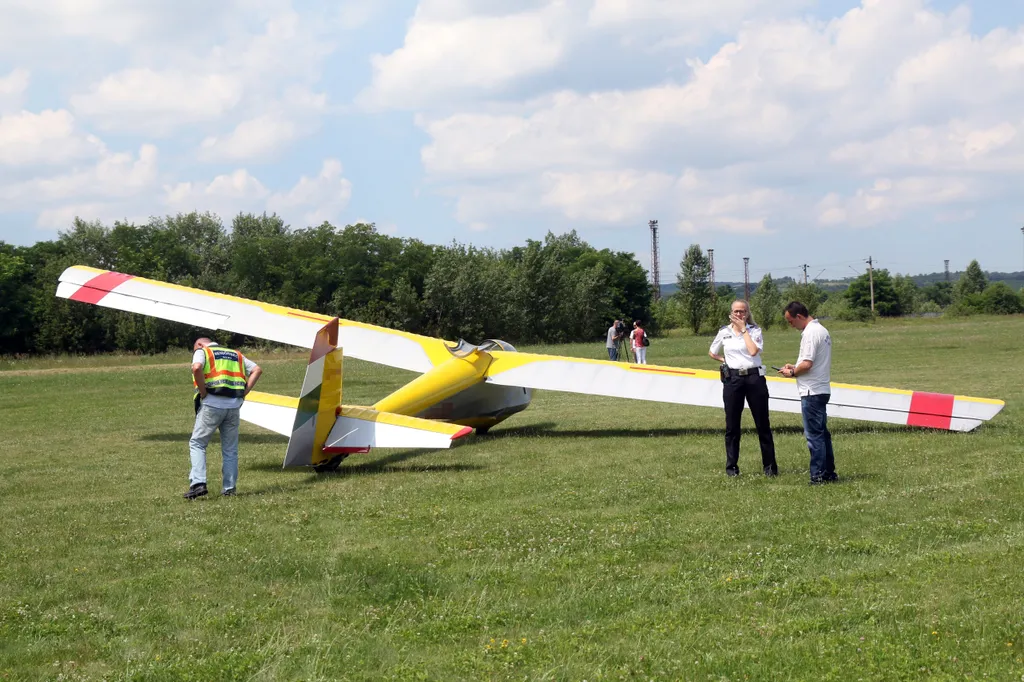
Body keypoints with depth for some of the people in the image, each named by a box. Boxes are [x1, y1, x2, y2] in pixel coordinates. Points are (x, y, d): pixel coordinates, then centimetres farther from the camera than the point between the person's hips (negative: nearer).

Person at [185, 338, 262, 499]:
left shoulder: (202, 351, 8)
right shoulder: (236, 354, 24)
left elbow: (197, 368, -15)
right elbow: (257, 370, 14)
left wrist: (203, 392, -8)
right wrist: (244, 392, 7)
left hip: (212, 403, -4)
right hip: (234, 405, 4)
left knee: (197, 443, 4)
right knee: (230, 449, 13)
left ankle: (198, 483, -10)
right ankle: (229, 488, 11)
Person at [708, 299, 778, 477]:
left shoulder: (755, 330, 1)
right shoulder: (724, 332, 7)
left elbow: (753, 351, -17)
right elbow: (712, 353, 21)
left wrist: (743, 329, -11)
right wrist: (725, 360, 5)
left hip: (754, 377, -2)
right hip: (732, 380, 2)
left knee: (762, 423, 3)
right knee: (732, 425, 6)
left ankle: (770, 466, 10)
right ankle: (731, 466, 15)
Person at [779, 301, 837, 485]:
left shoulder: (810, 333, -17)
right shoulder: (822, 330, 15)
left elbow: (807, 364, -23)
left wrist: (792, 372, -6)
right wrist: (795, 367, 16)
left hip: (812, 391, -10)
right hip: (822, 389, 10)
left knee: (814, 435, -6)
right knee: (822, 433, 15)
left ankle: (818, 475, -4)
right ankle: (829, 473, 20)